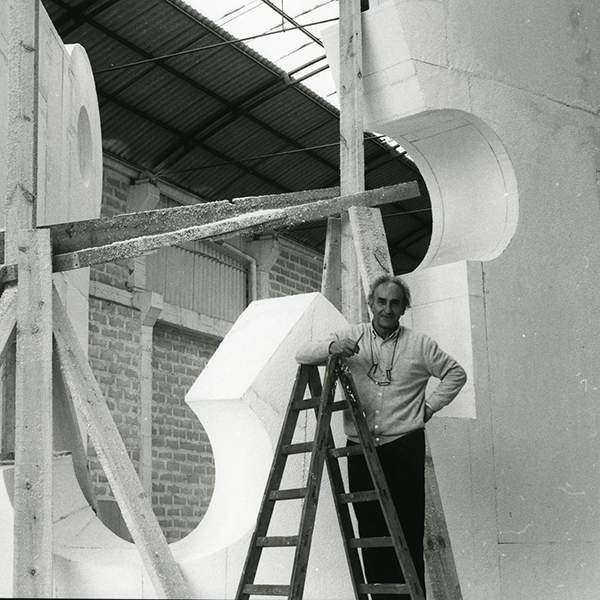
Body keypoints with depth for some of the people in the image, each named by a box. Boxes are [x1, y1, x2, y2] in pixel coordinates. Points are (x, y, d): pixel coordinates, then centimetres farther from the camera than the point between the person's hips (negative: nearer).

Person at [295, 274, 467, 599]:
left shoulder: (419, 344, 7)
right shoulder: (351, 337, 9)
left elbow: (455, 373, 17)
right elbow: (302, 355, 2)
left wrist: (430, 406, 6)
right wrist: (331, 347, -19)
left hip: (404, 447, -2)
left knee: (408, 530, -5)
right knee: (370, 532, 3)